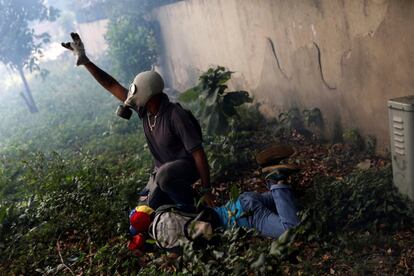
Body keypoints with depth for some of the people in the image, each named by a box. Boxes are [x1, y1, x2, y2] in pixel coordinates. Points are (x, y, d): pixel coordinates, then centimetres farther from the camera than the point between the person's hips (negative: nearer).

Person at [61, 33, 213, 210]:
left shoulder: (175, 115, -28)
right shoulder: (144, 109, -7)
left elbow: (198, 153, -27)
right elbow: (112, 86, -1)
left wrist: (206, 190, -26)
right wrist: (85, 61, -5)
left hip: (187, 166, -7)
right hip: (164, 169, 8)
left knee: (164, 176, -39)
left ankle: (189, 209, -13)